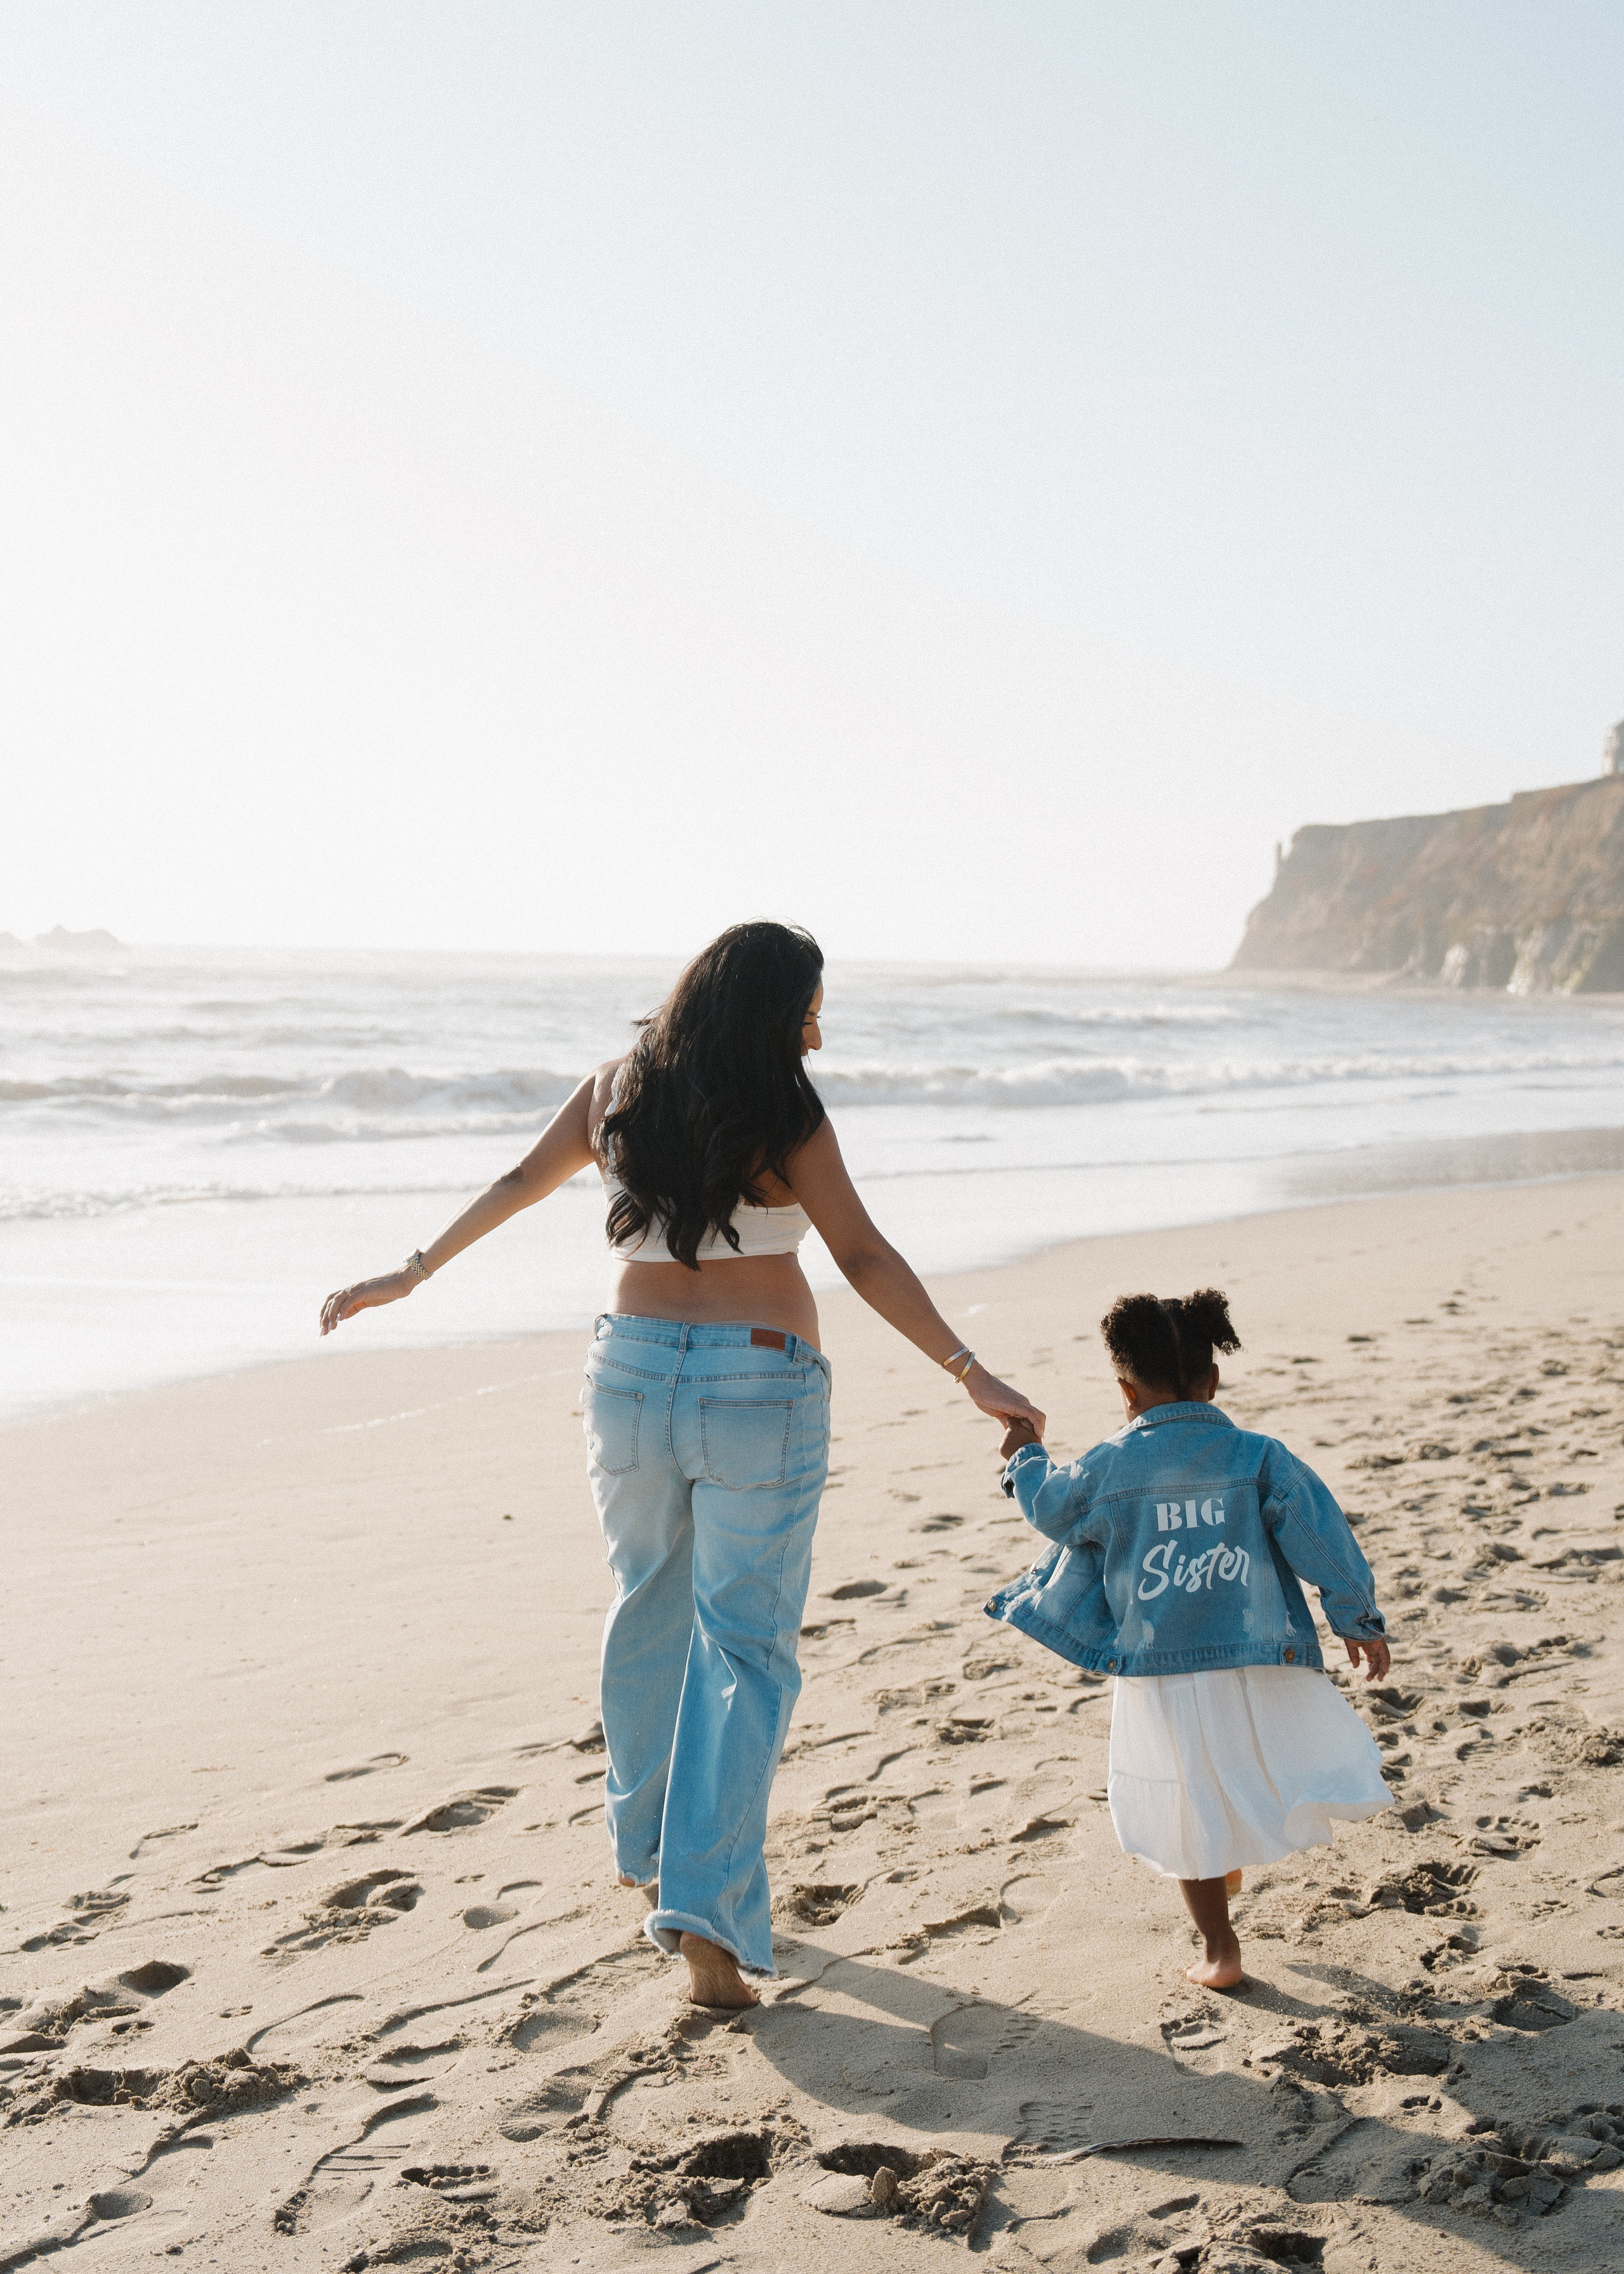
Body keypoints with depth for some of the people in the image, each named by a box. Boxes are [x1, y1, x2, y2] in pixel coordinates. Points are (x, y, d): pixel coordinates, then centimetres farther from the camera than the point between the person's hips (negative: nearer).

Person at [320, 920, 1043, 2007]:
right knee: (745, 1646, 0)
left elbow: (517, 1184, 12)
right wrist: (968, 1370, -12)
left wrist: (409, 1276, 22)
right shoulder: (783, 1115, -10)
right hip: (759, 1391, -5)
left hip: (635, 1370, 5)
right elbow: (864, 1256, -13)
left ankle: (644, 1841, 37)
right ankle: (704, 1910, -8)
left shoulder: (620, 1089, 4)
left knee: (649, 1608, 22)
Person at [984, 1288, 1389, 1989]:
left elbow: (1052, 1510, 13)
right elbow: (1320, 1535, -4)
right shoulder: (1257, 1457, -5)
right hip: (1256, 1663, 0)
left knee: (1188, 1812, 11)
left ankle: (1219, 1949, 18)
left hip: (1160, 1676, 0)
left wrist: (1026, 1460, 33)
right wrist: (1358, 1620, 5)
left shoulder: (1106, 1469, -5)